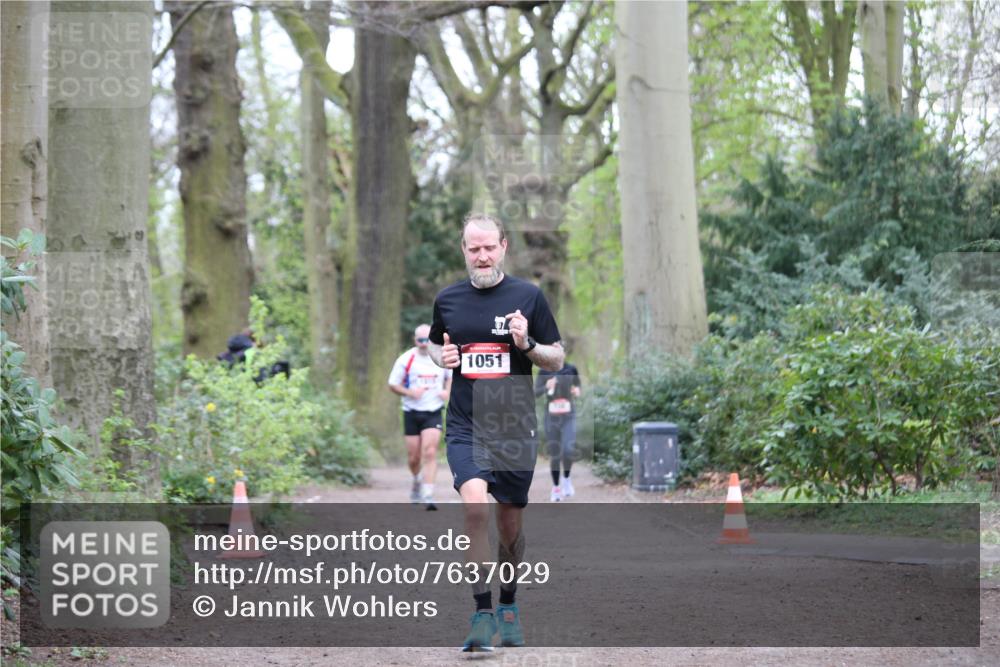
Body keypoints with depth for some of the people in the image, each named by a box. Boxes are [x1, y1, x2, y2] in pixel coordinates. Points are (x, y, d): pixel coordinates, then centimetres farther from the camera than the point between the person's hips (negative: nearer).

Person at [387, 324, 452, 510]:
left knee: (430, 453, -15)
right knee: (413, 457, 5)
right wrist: (410, 392, -17)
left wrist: (447, 391, -2)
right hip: (412, 413, 0)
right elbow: (393, 385, 1)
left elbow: (451, 376, 18)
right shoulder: (406, 360, -5)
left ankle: (428, 495, -16)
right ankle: (417, 482, 38)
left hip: (433, 413, 0)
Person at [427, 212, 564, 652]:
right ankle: (482, 615, -18)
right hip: (465, 426, 0)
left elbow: (556, 359, 4)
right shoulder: (448, 300, 6)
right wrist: (442, 356, 0)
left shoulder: (528, 297, 0)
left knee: (510, 525, 10)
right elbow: (434, 345, 23)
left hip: (515, 429, 0)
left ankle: (508, 604, 34)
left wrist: (527, 344, -15)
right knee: (475, 506, -22)